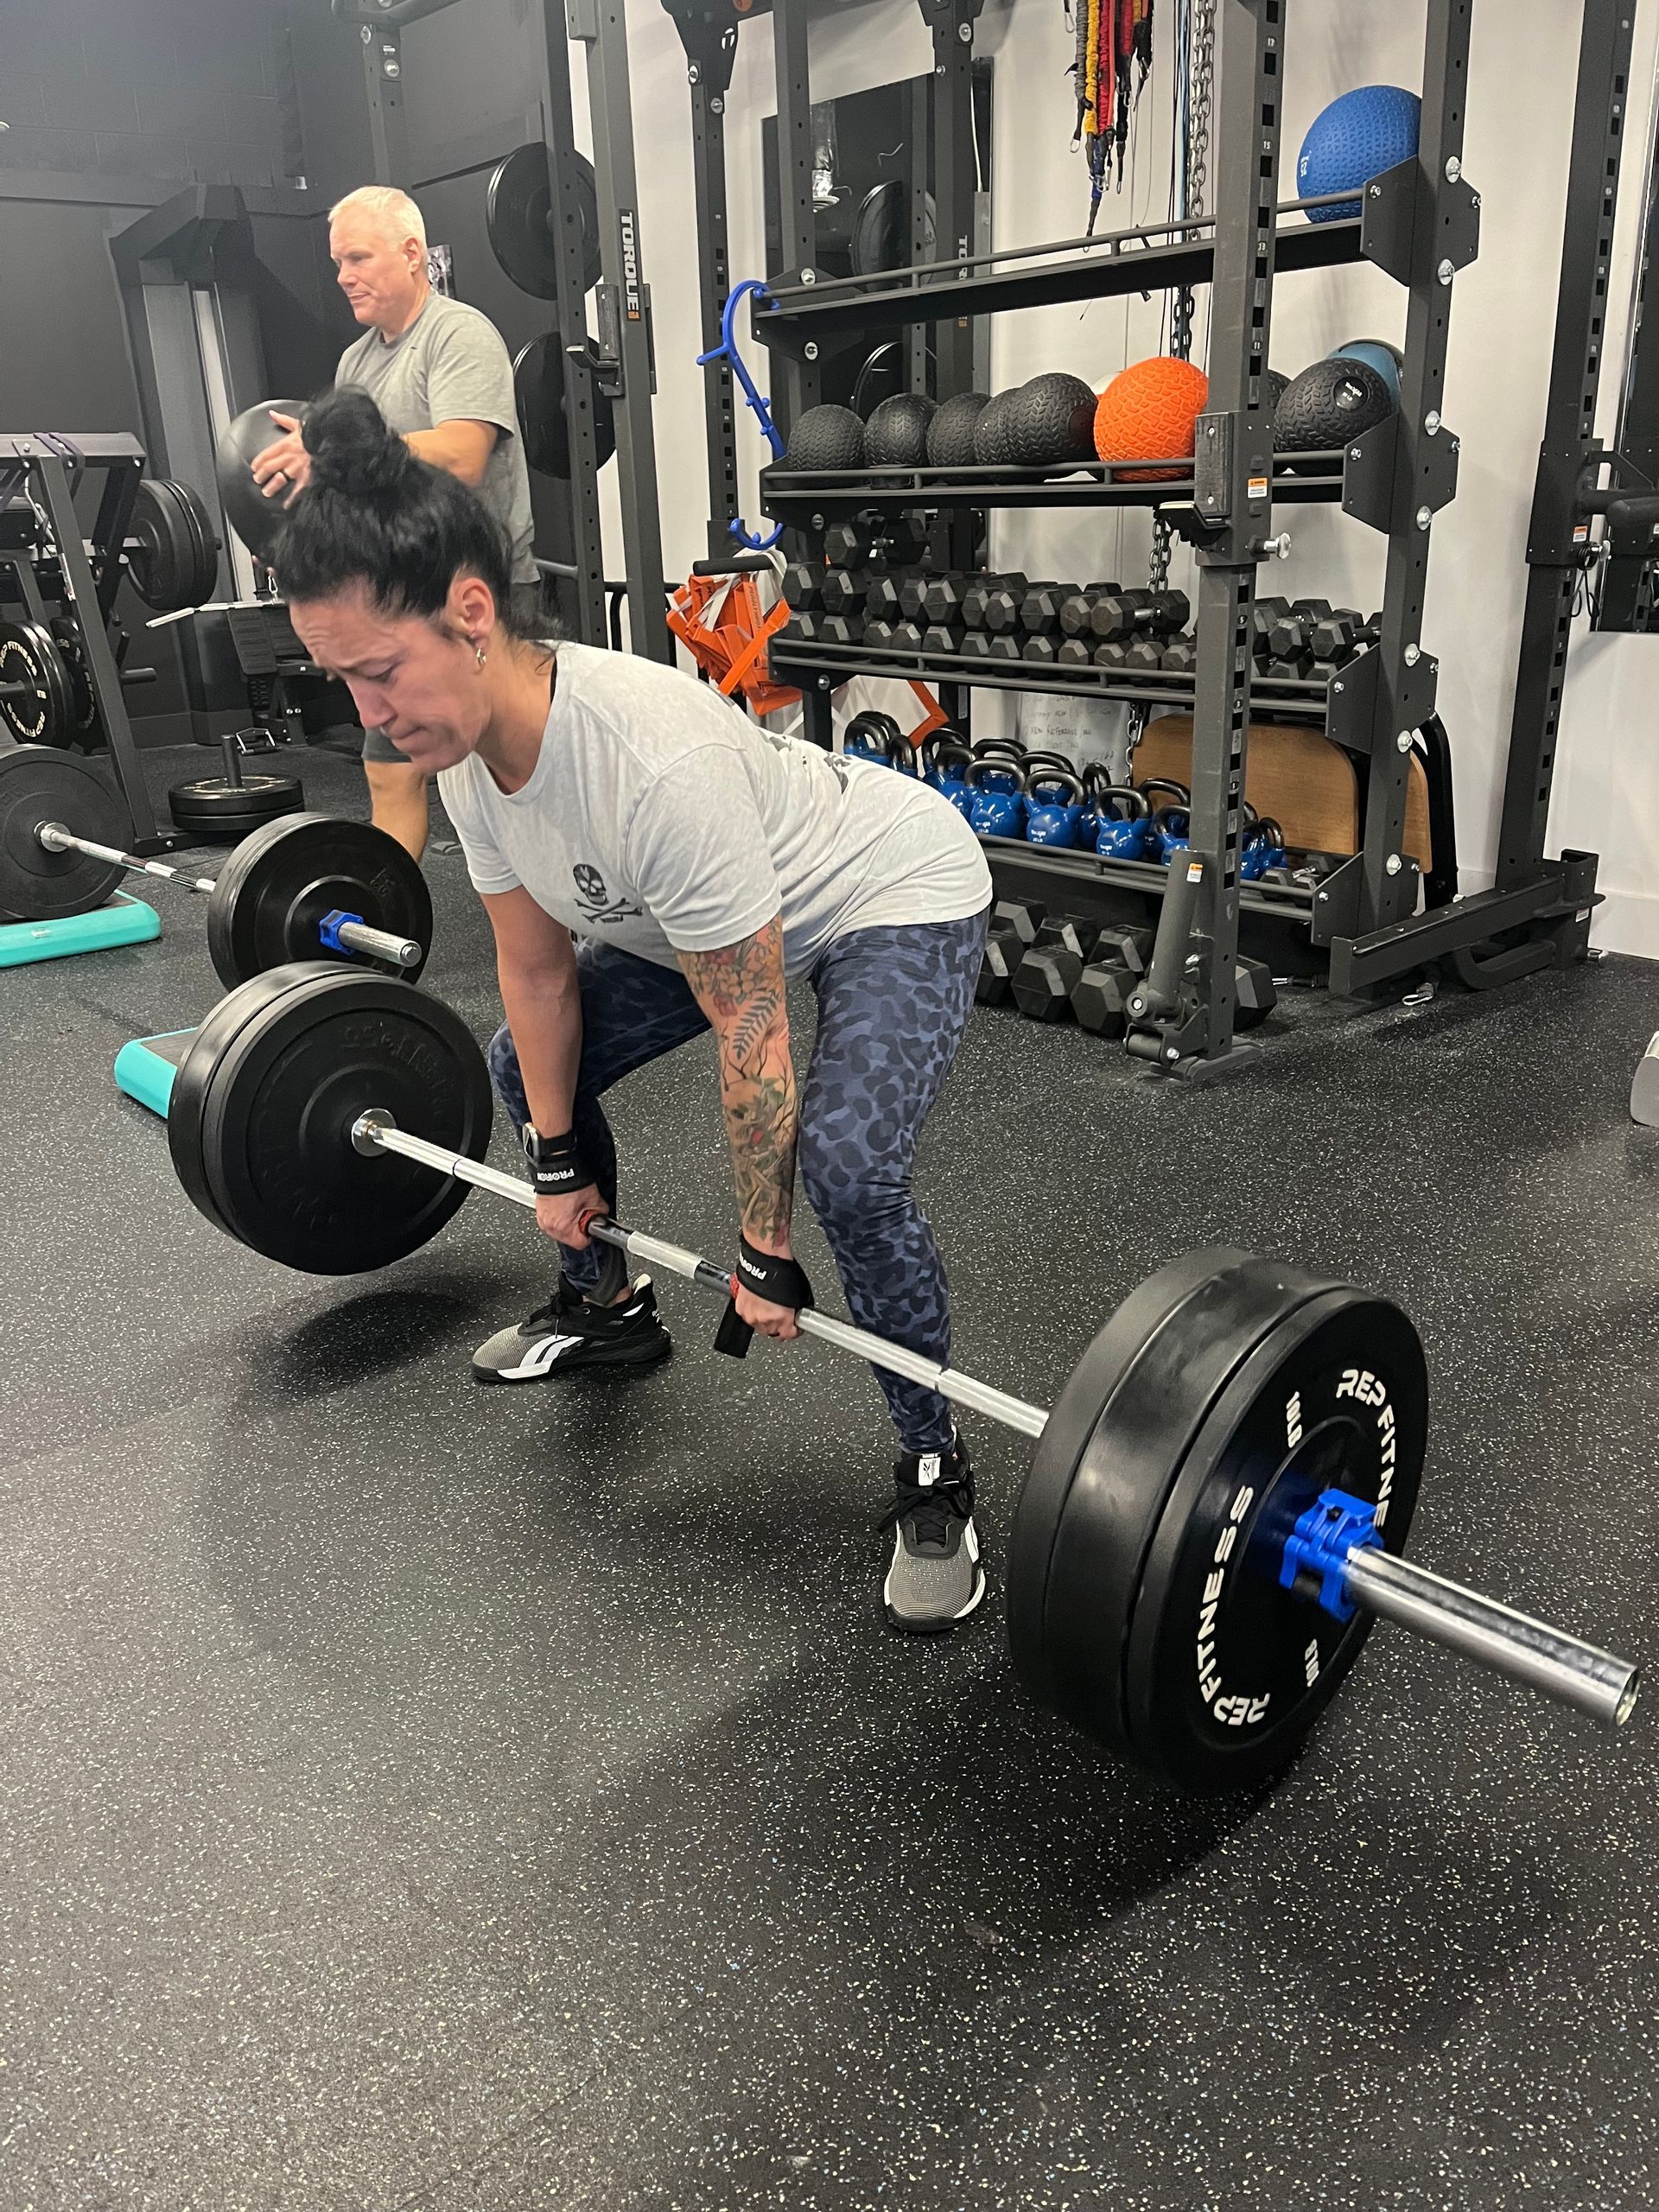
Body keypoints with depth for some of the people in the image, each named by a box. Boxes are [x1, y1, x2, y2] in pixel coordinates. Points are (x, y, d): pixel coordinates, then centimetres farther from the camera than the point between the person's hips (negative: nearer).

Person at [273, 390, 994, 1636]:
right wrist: (557, 1164, 5)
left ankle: (935, 1469, -4)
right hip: (696, 912, 8)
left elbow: (752, 1038, -32)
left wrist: (765, 1253, -21)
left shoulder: (659, 765, -40)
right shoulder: (467, 751, -15)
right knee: (526, 1064, 11)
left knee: (849, 1169, -29)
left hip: (895, 894, -8)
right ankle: (609, 1310, 32)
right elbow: (538, 967, -2)